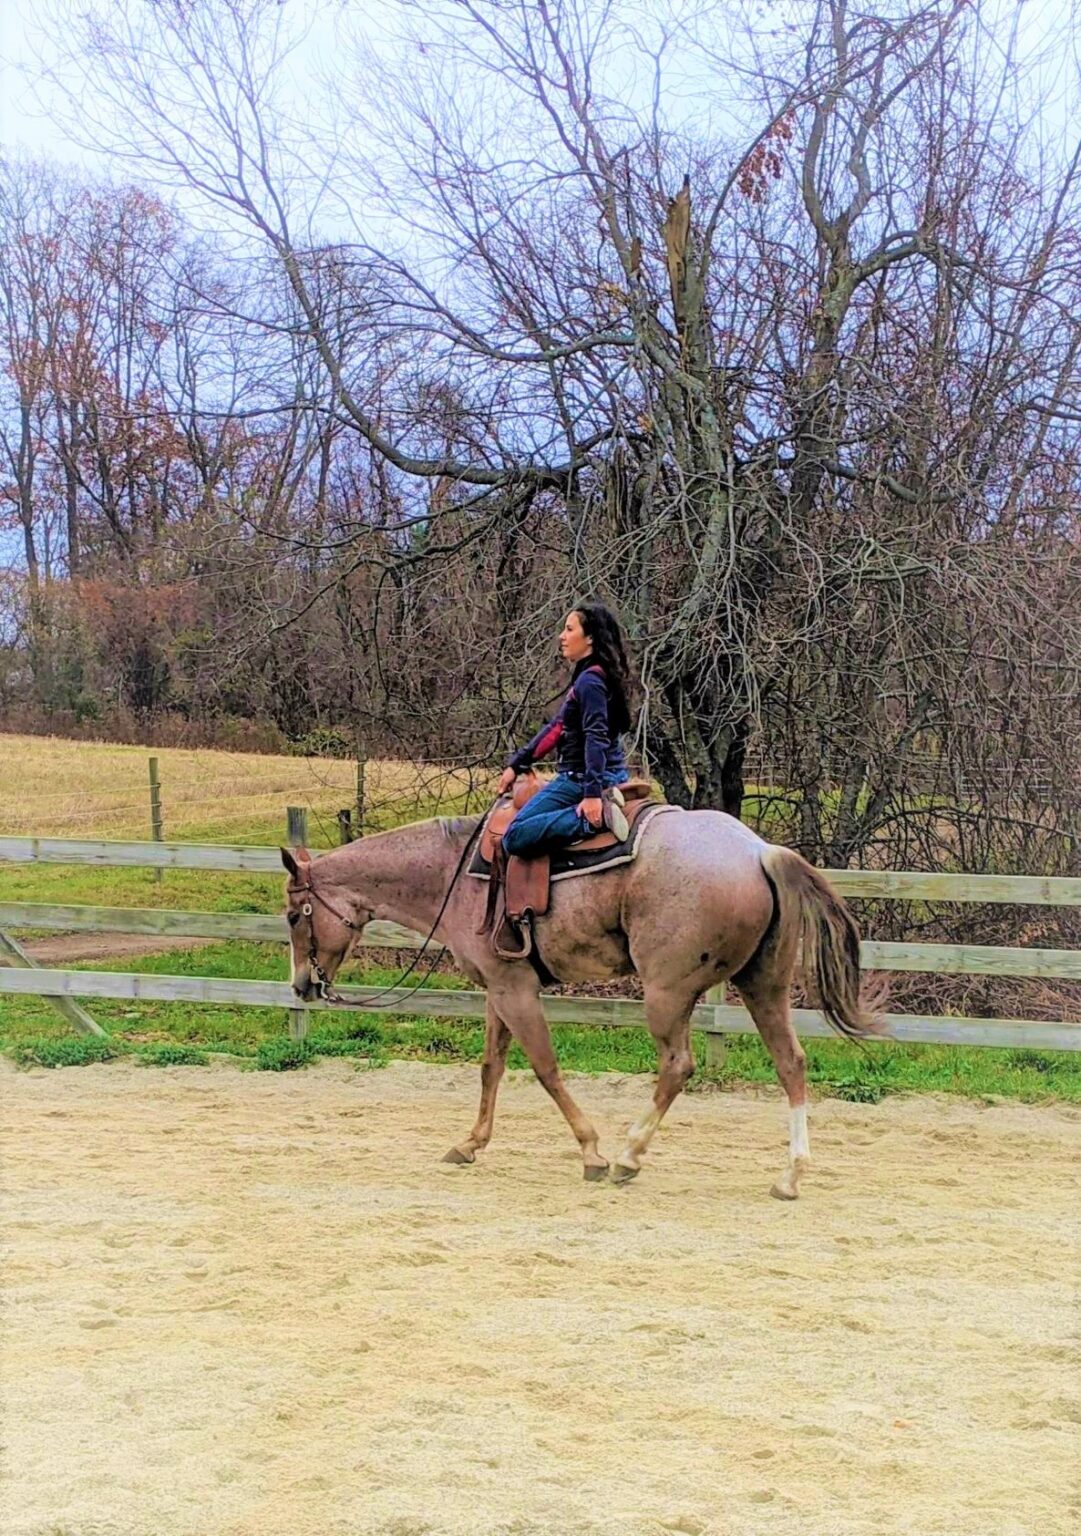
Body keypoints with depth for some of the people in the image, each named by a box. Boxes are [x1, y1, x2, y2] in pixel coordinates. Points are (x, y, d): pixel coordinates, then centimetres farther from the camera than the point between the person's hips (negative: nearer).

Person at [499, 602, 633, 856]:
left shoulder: (590, 680, -16)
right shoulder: (585, 677, 15)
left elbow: (596, 738, -24)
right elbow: (556, 727, 19)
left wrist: (592, 795, -31)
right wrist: (516, 765, 17)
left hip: (581, 778, -10)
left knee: (515, 838, -17)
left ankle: (594, 817, -24)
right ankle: (599, 809, 10)